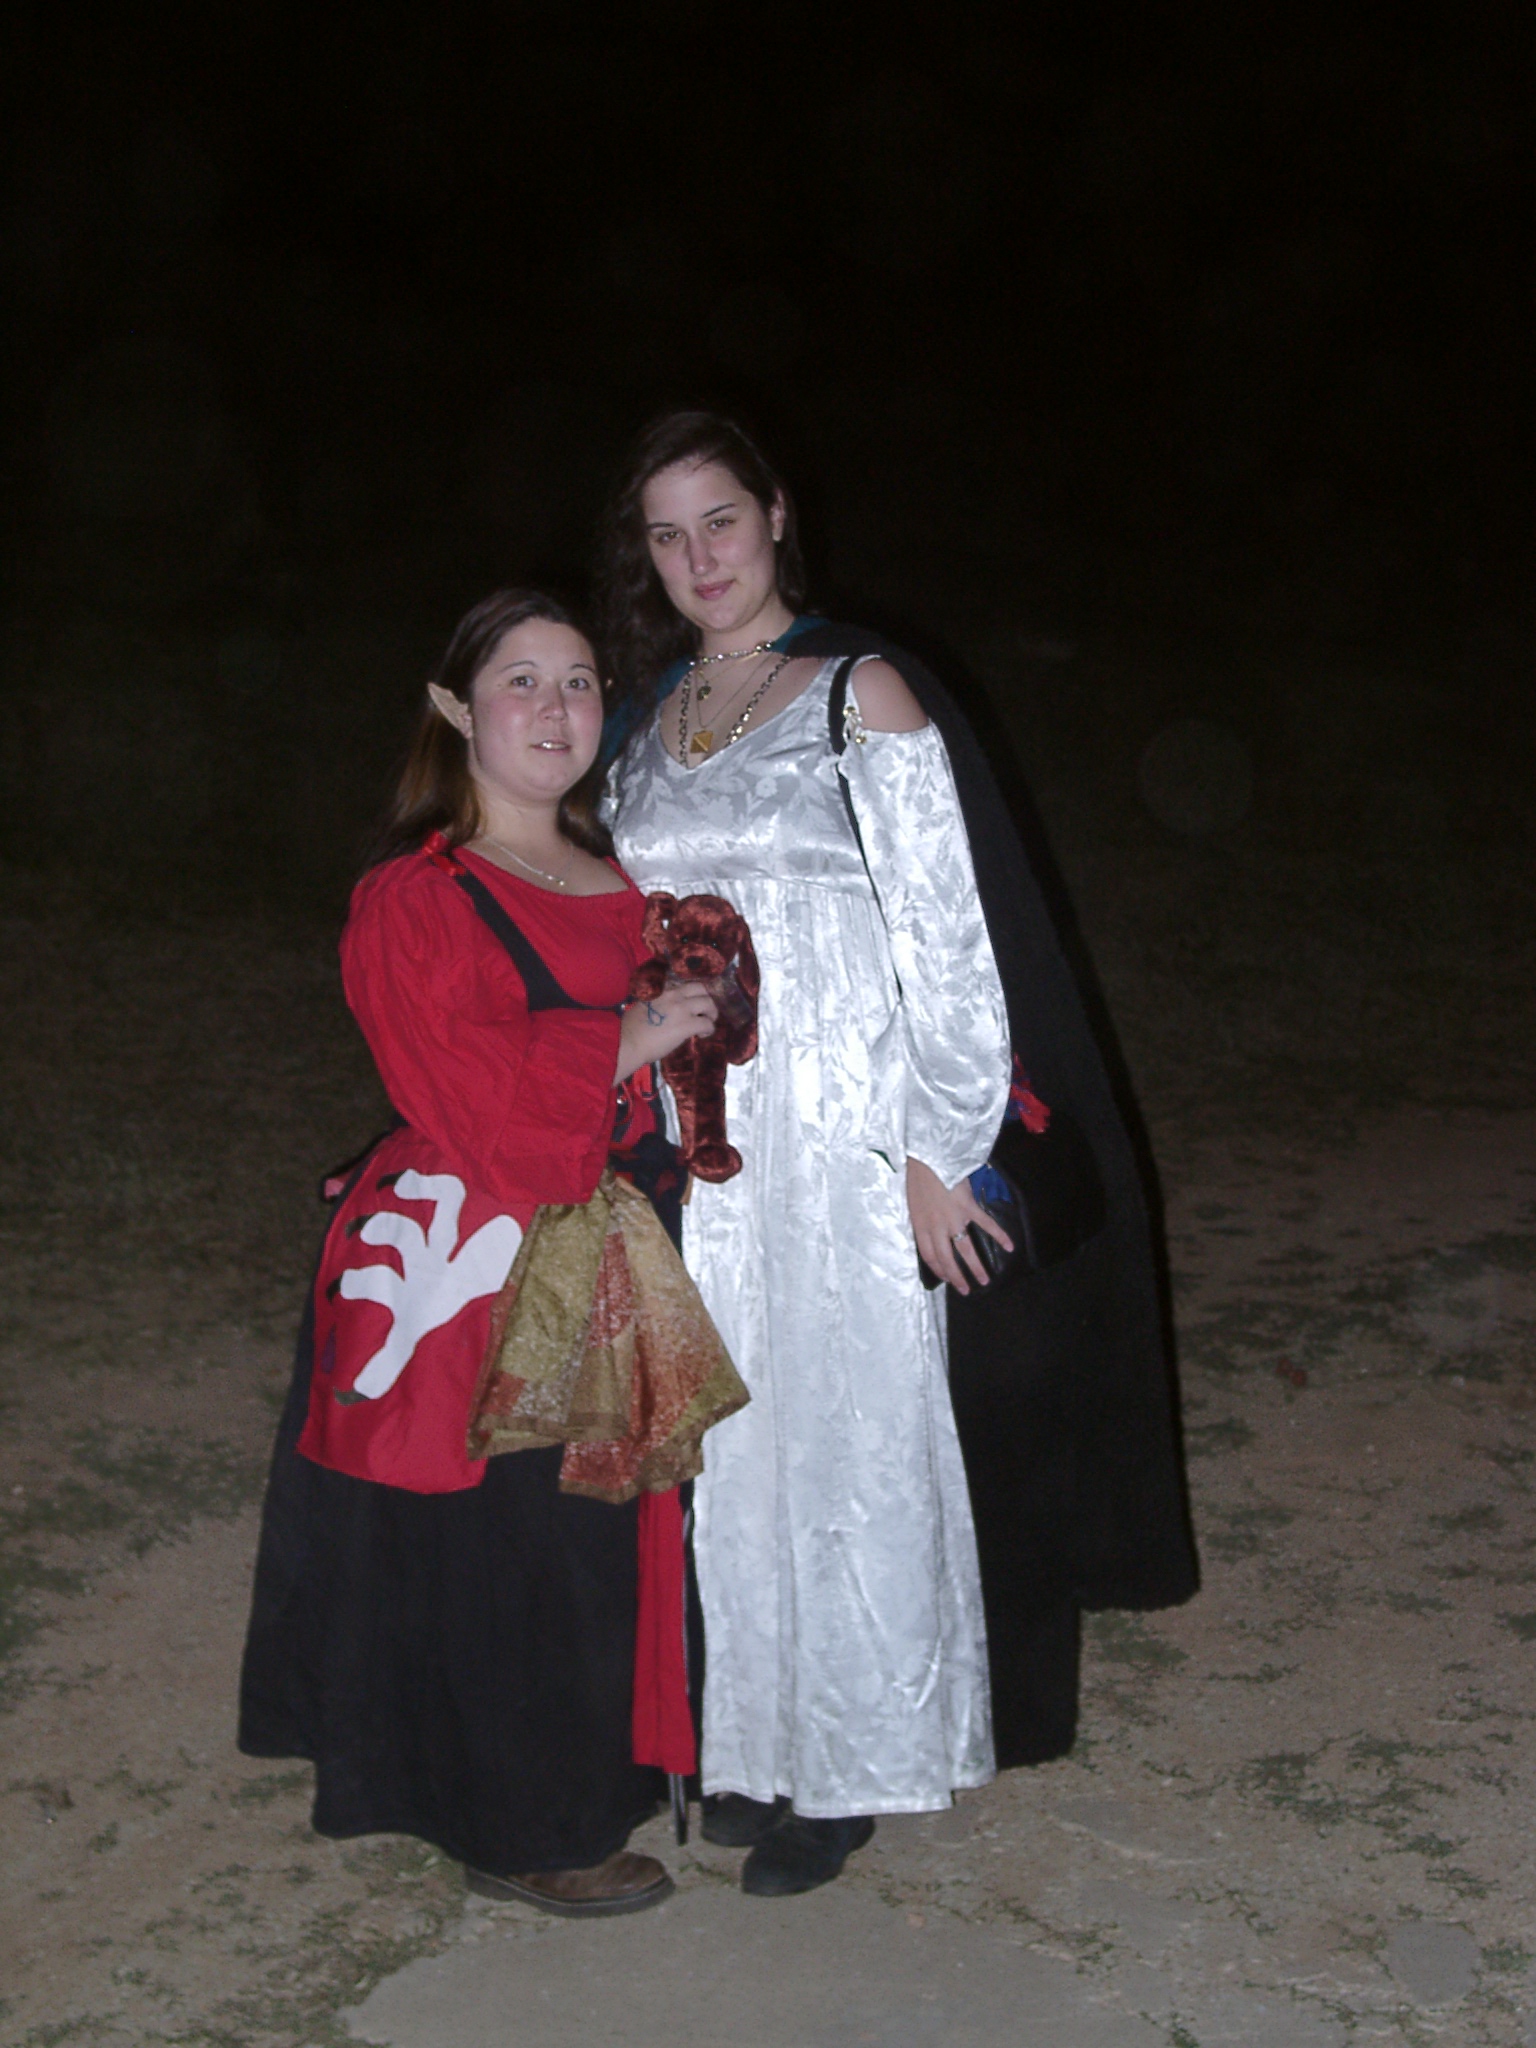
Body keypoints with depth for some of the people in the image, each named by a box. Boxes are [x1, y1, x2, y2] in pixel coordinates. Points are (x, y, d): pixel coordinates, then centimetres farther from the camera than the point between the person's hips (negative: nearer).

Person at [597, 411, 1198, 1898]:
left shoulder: (856, 692, -7)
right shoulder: (644, 716, 11)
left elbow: (944, 926, -10)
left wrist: (934, 1148, -15)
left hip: (840, 1127, -5)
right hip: (697, 1135, 5)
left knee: (848, 1431, 2)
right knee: (732, 1431, 10)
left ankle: (851, 1768, 16)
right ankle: (760, 1741, 25)